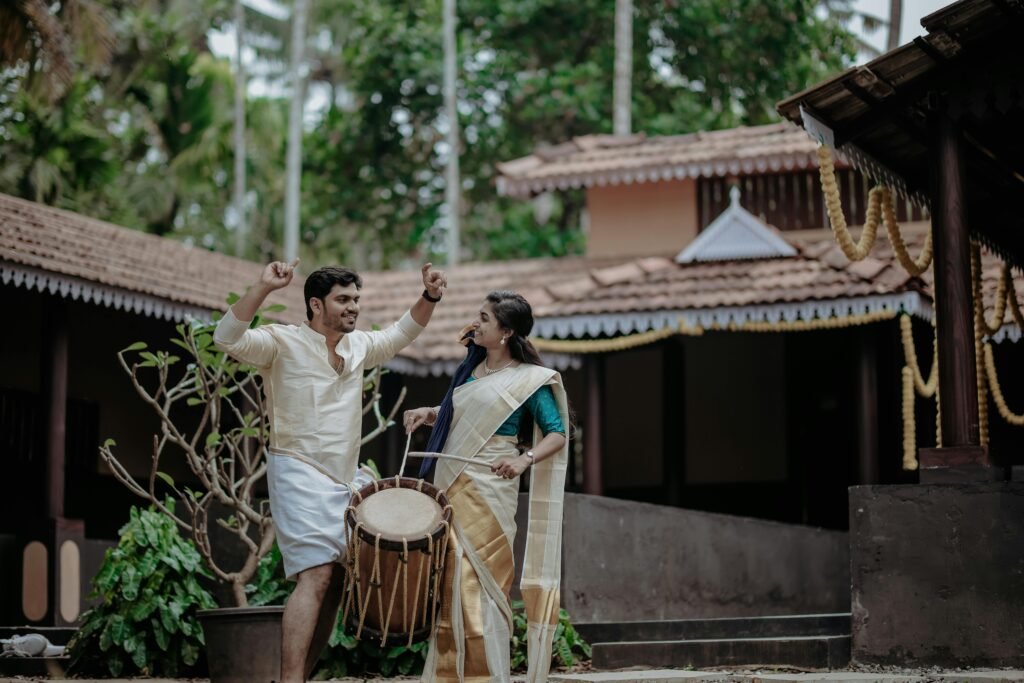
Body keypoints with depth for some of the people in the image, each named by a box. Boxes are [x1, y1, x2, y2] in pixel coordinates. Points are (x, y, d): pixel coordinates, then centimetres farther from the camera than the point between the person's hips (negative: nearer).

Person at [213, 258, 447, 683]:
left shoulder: (359, 346, 12)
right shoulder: (283, 342, -9)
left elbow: (401, 335, 25)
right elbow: (227, 339, -22)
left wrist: (429, 297, 8)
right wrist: (263, 288, -32)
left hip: (347, 479, 8)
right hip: (300, 476, -8)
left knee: (336, 582, 8)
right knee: (316, 576, -19)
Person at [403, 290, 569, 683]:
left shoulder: (528, 379, -5)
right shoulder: (471, 369, 14)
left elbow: (557, 434, -7)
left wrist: (525, 460, -23)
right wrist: (427, 413, 11)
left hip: (488, 491, -7)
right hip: (450, 486, 7)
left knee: (478, 584, -7)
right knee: (450, 584, 8)